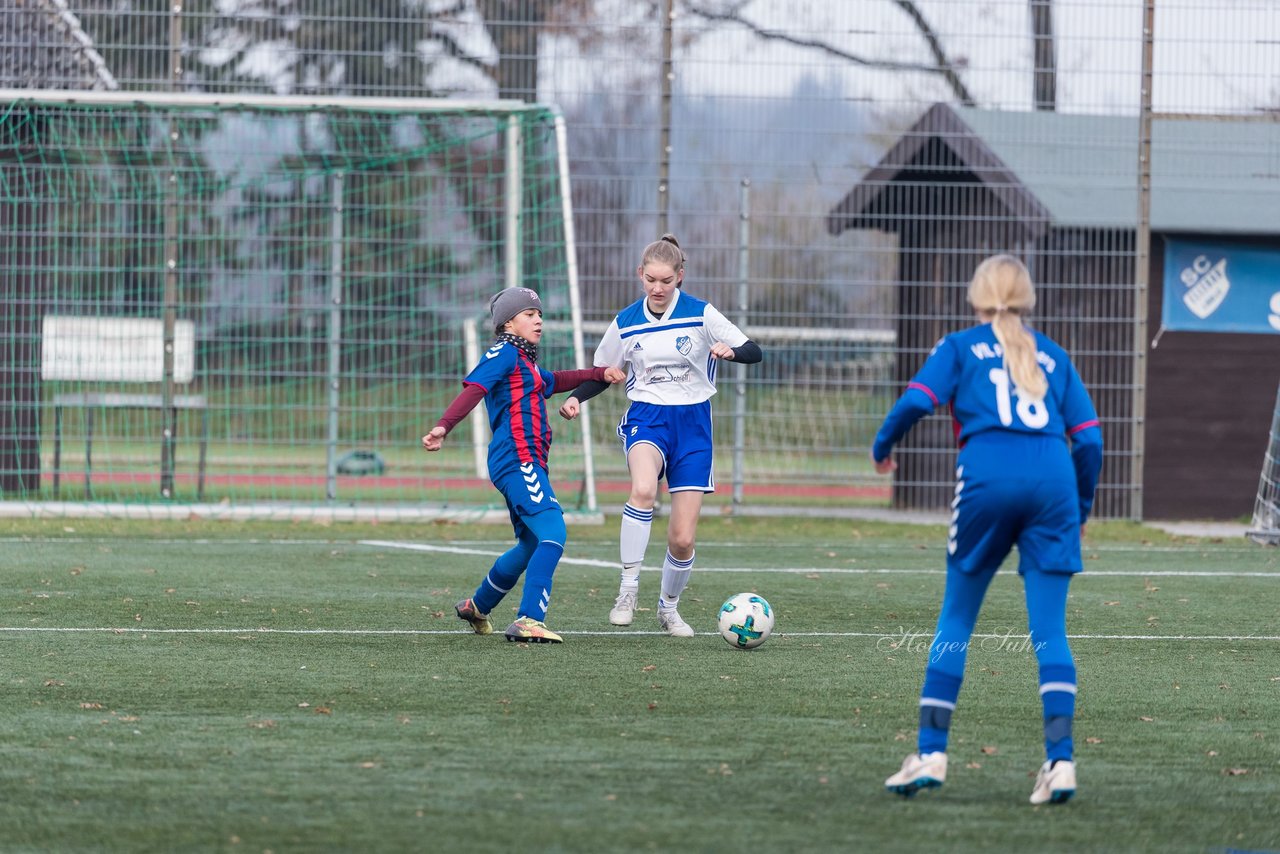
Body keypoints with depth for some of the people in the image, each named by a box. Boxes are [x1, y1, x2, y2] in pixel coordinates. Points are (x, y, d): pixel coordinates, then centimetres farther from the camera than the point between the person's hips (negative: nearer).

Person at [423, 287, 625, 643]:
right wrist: (443, 426, -34)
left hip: (527, 464, 11)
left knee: (531, 545, 22)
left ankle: (477, 607, 39)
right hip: (518, 461, -11)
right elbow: (473, 389, -20)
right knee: (553, 534, -22)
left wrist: (599, 373, 36)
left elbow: (554, 381, 42)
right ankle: (529, 620, -31)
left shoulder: (526, 361, 22)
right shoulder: (505, 353, -6)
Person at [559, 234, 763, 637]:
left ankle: (669, 607, 25)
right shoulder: (626, 323, 2)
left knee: (682, 539, -3)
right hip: (646, 418, 0)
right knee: (643, 489, -36)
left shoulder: (701, 314, -5)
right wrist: (576, 399, -6)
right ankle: (628, 588, -27)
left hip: (692, 423, 0)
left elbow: (754, 352, -6)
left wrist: (730, 351, -29)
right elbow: (603, 372, 14)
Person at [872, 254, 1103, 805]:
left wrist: (881, 448, 18)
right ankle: (1060, 759, -9)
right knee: (1049, 629, 1)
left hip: (988, 476, -2)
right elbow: (1088, 438, 16)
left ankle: (930, 753, 6)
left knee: (956, 618, 9)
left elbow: (916, 401, 0)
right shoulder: (1052, 356, 23)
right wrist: (1082, 509, 27)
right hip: (1052, 480, 2)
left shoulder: (961, 347, 15)